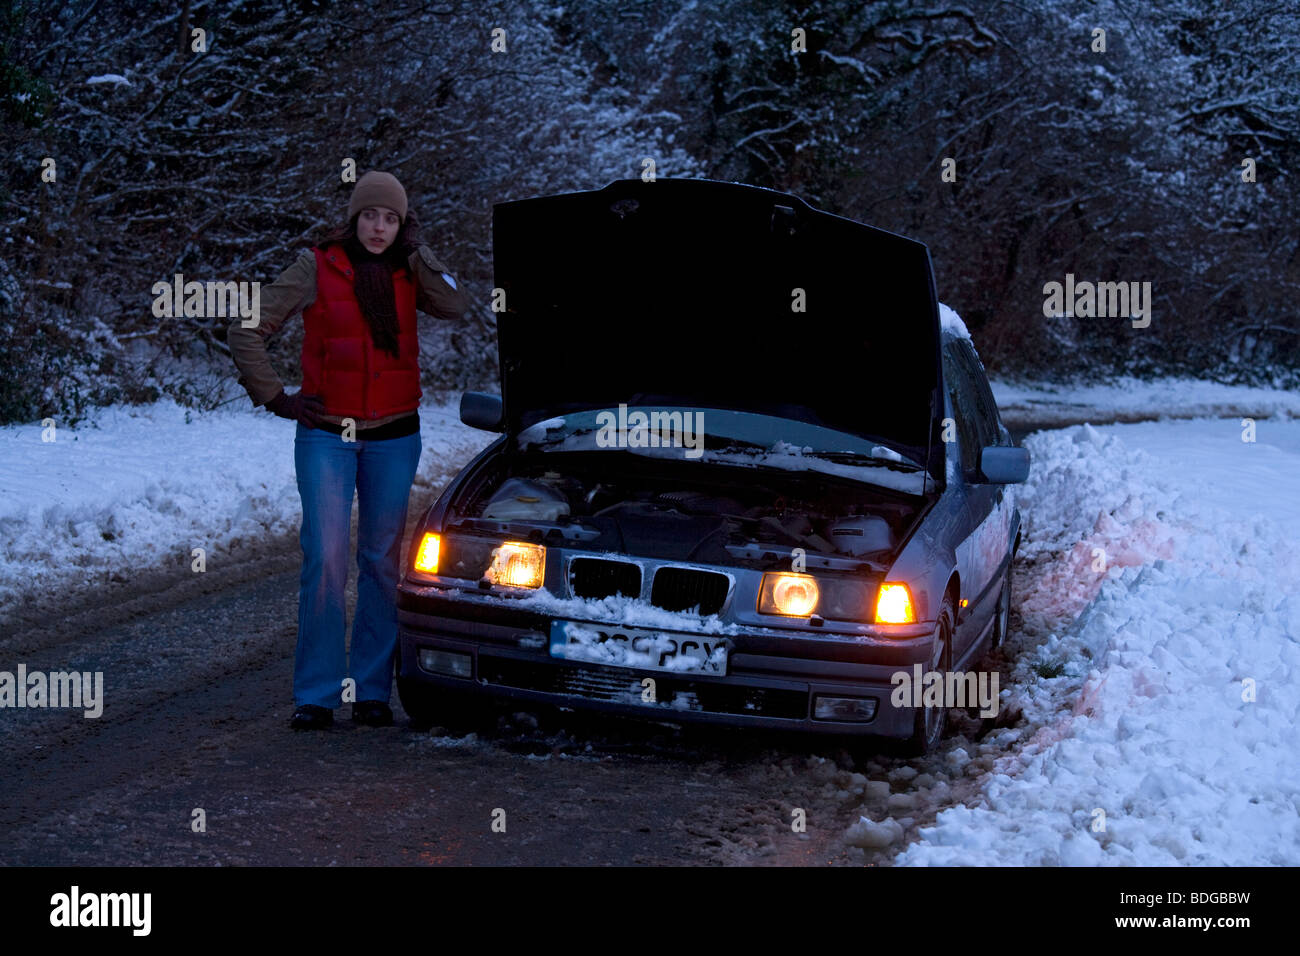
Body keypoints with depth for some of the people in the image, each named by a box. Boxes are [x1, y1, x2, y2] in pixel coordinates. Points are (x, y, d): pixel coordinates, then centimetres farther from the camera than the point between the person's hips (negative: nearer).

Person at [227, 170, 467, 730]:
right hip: (326, 434, -2)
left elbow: (453, 308, -15)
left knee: (382, 562, 4)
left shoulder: (408, 270, 5)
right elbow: (246, 330, -1)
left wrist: (416, 253, -13)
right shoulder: (318, 268, -2)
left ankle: (372, 690, 12)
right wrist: (275, 399, -5)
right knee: (325, 561, -8)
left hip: (393, 436, 2)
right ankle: (315, 695, -2)